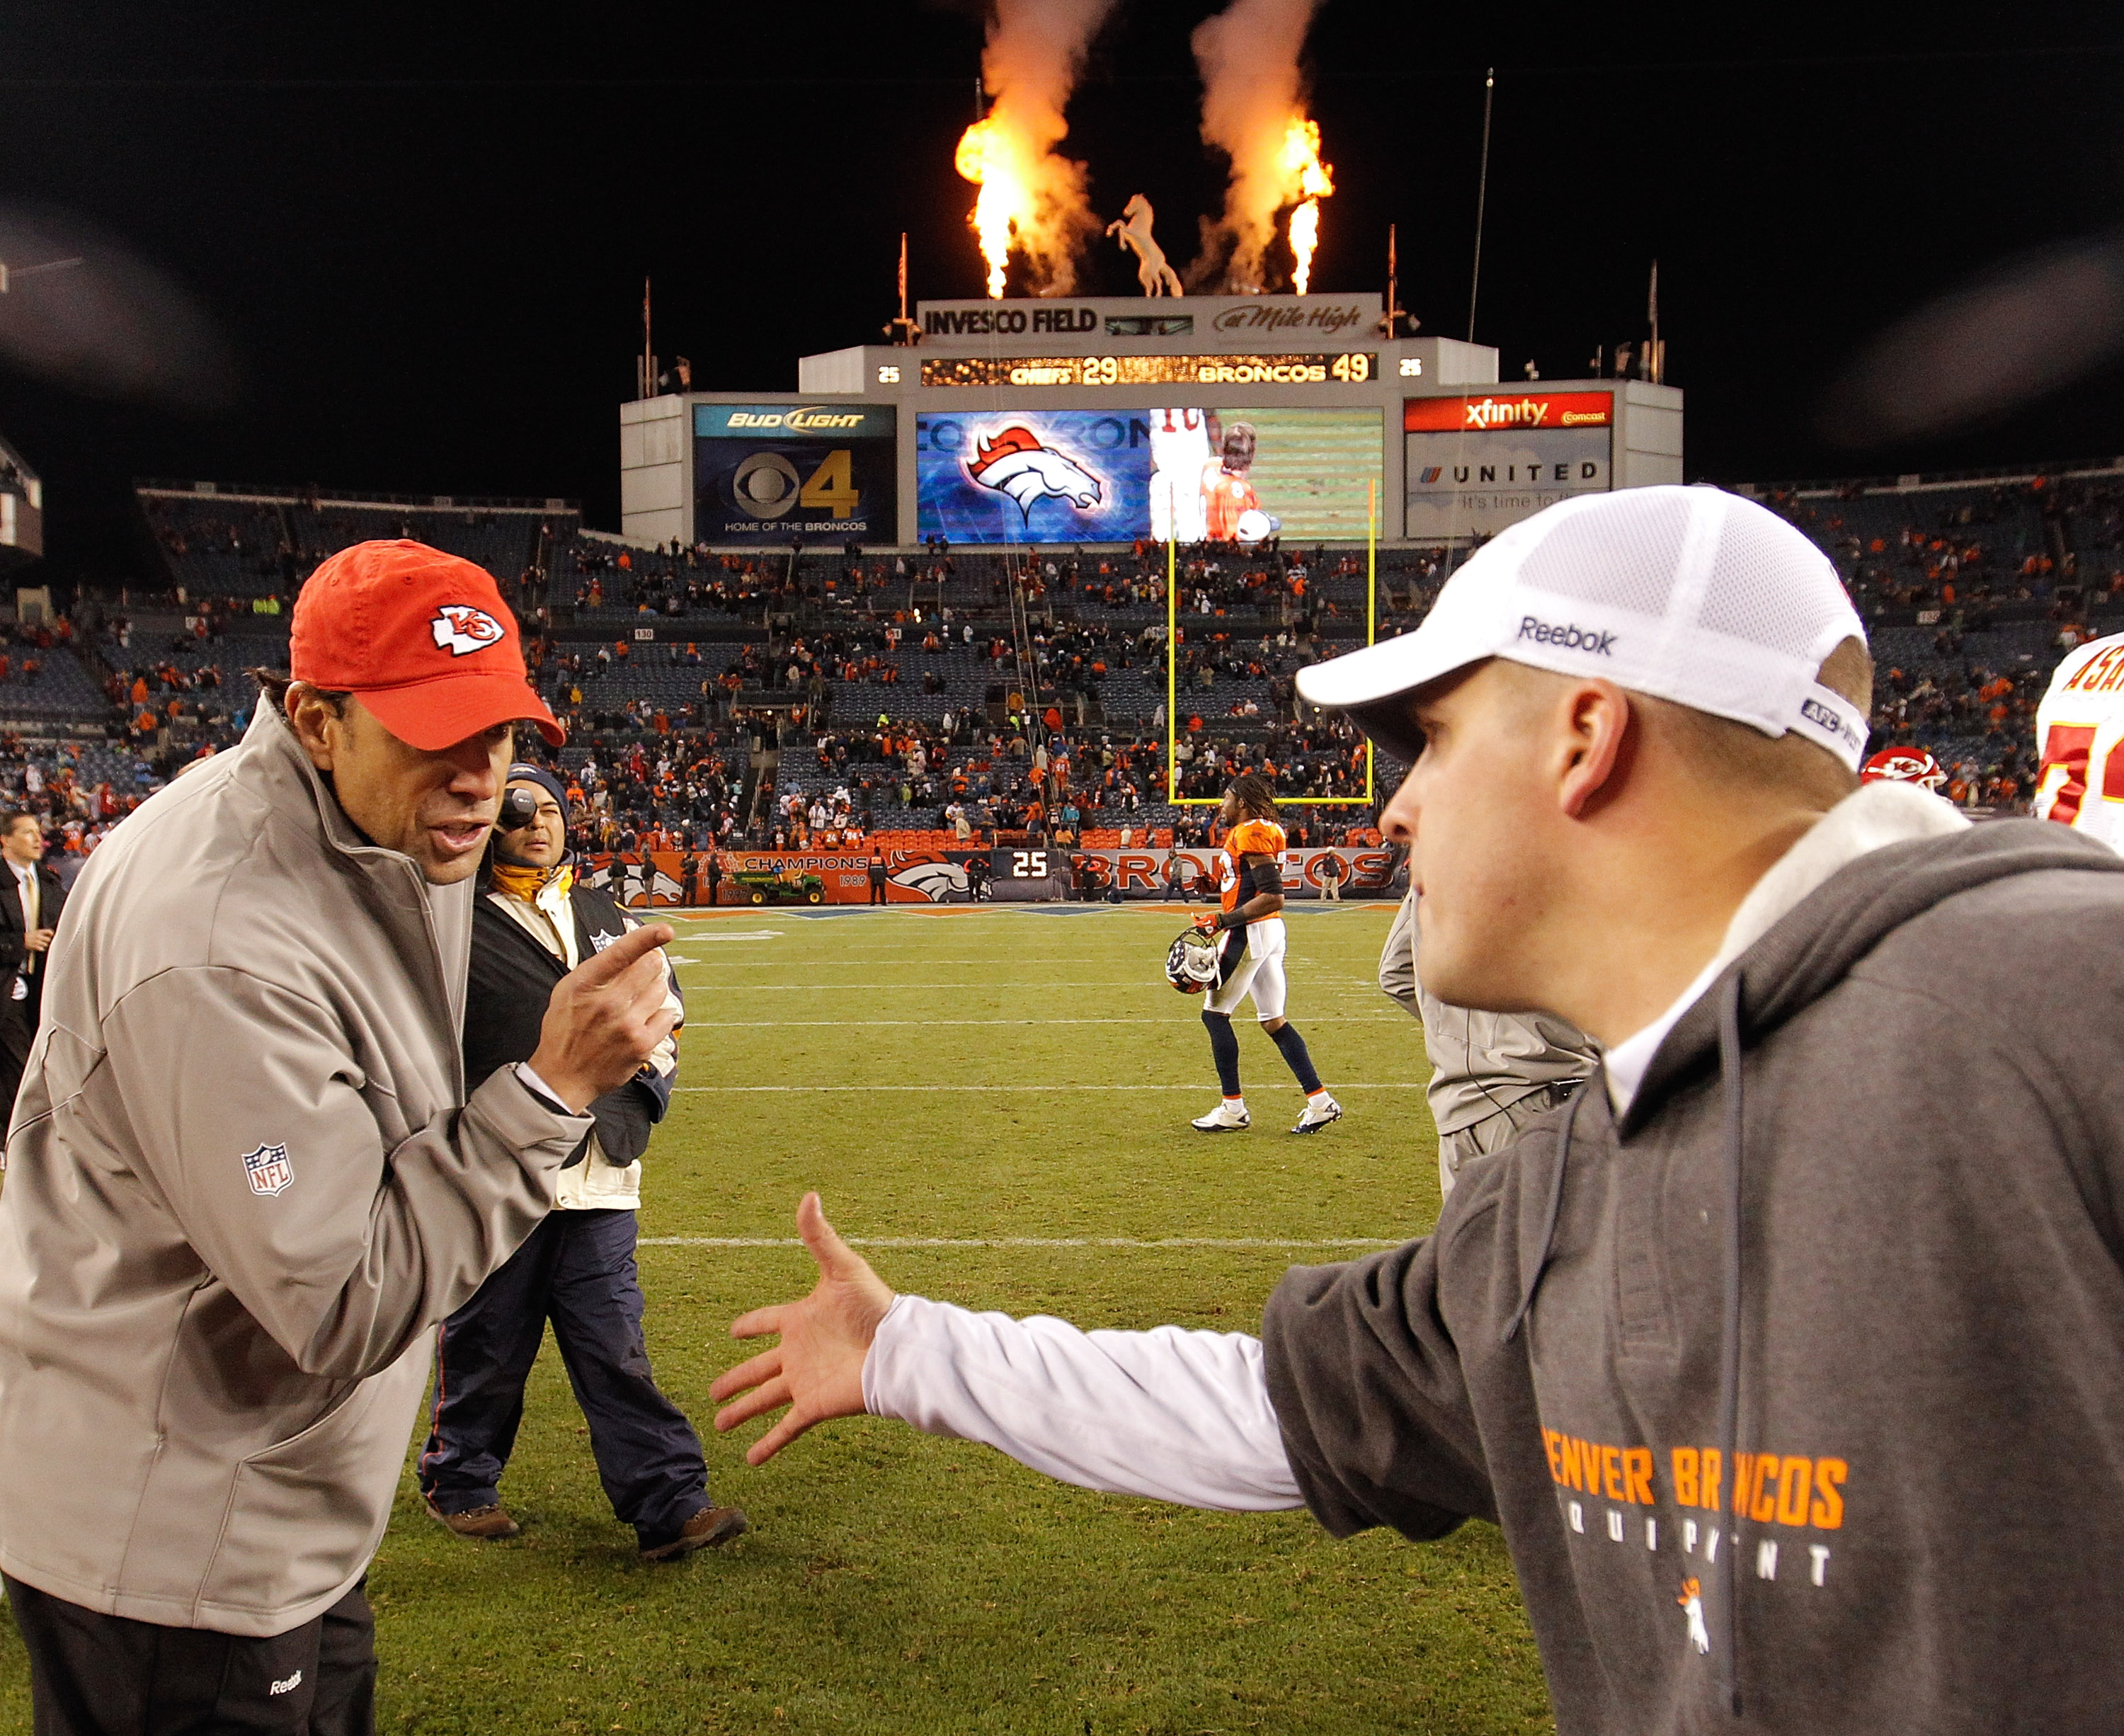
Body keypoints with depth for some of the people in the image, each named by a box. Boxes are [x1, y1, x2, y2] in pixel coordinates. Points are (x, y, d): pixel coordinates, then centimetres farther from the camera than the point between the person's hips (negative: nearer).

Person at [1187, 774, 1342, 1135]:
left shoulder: (1251, 834, -14)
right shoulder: (1249, 832, 16)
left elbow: (1273, 897, -22)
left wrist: (1223, 921, -20)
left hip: (1252, 932, -10)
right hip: (1271, 932, 10)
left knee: (1215, 1013, 0)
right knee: (1274, 1020, 11)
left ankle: (1233, 1108, 3)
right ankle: (1320, 1101, 9)